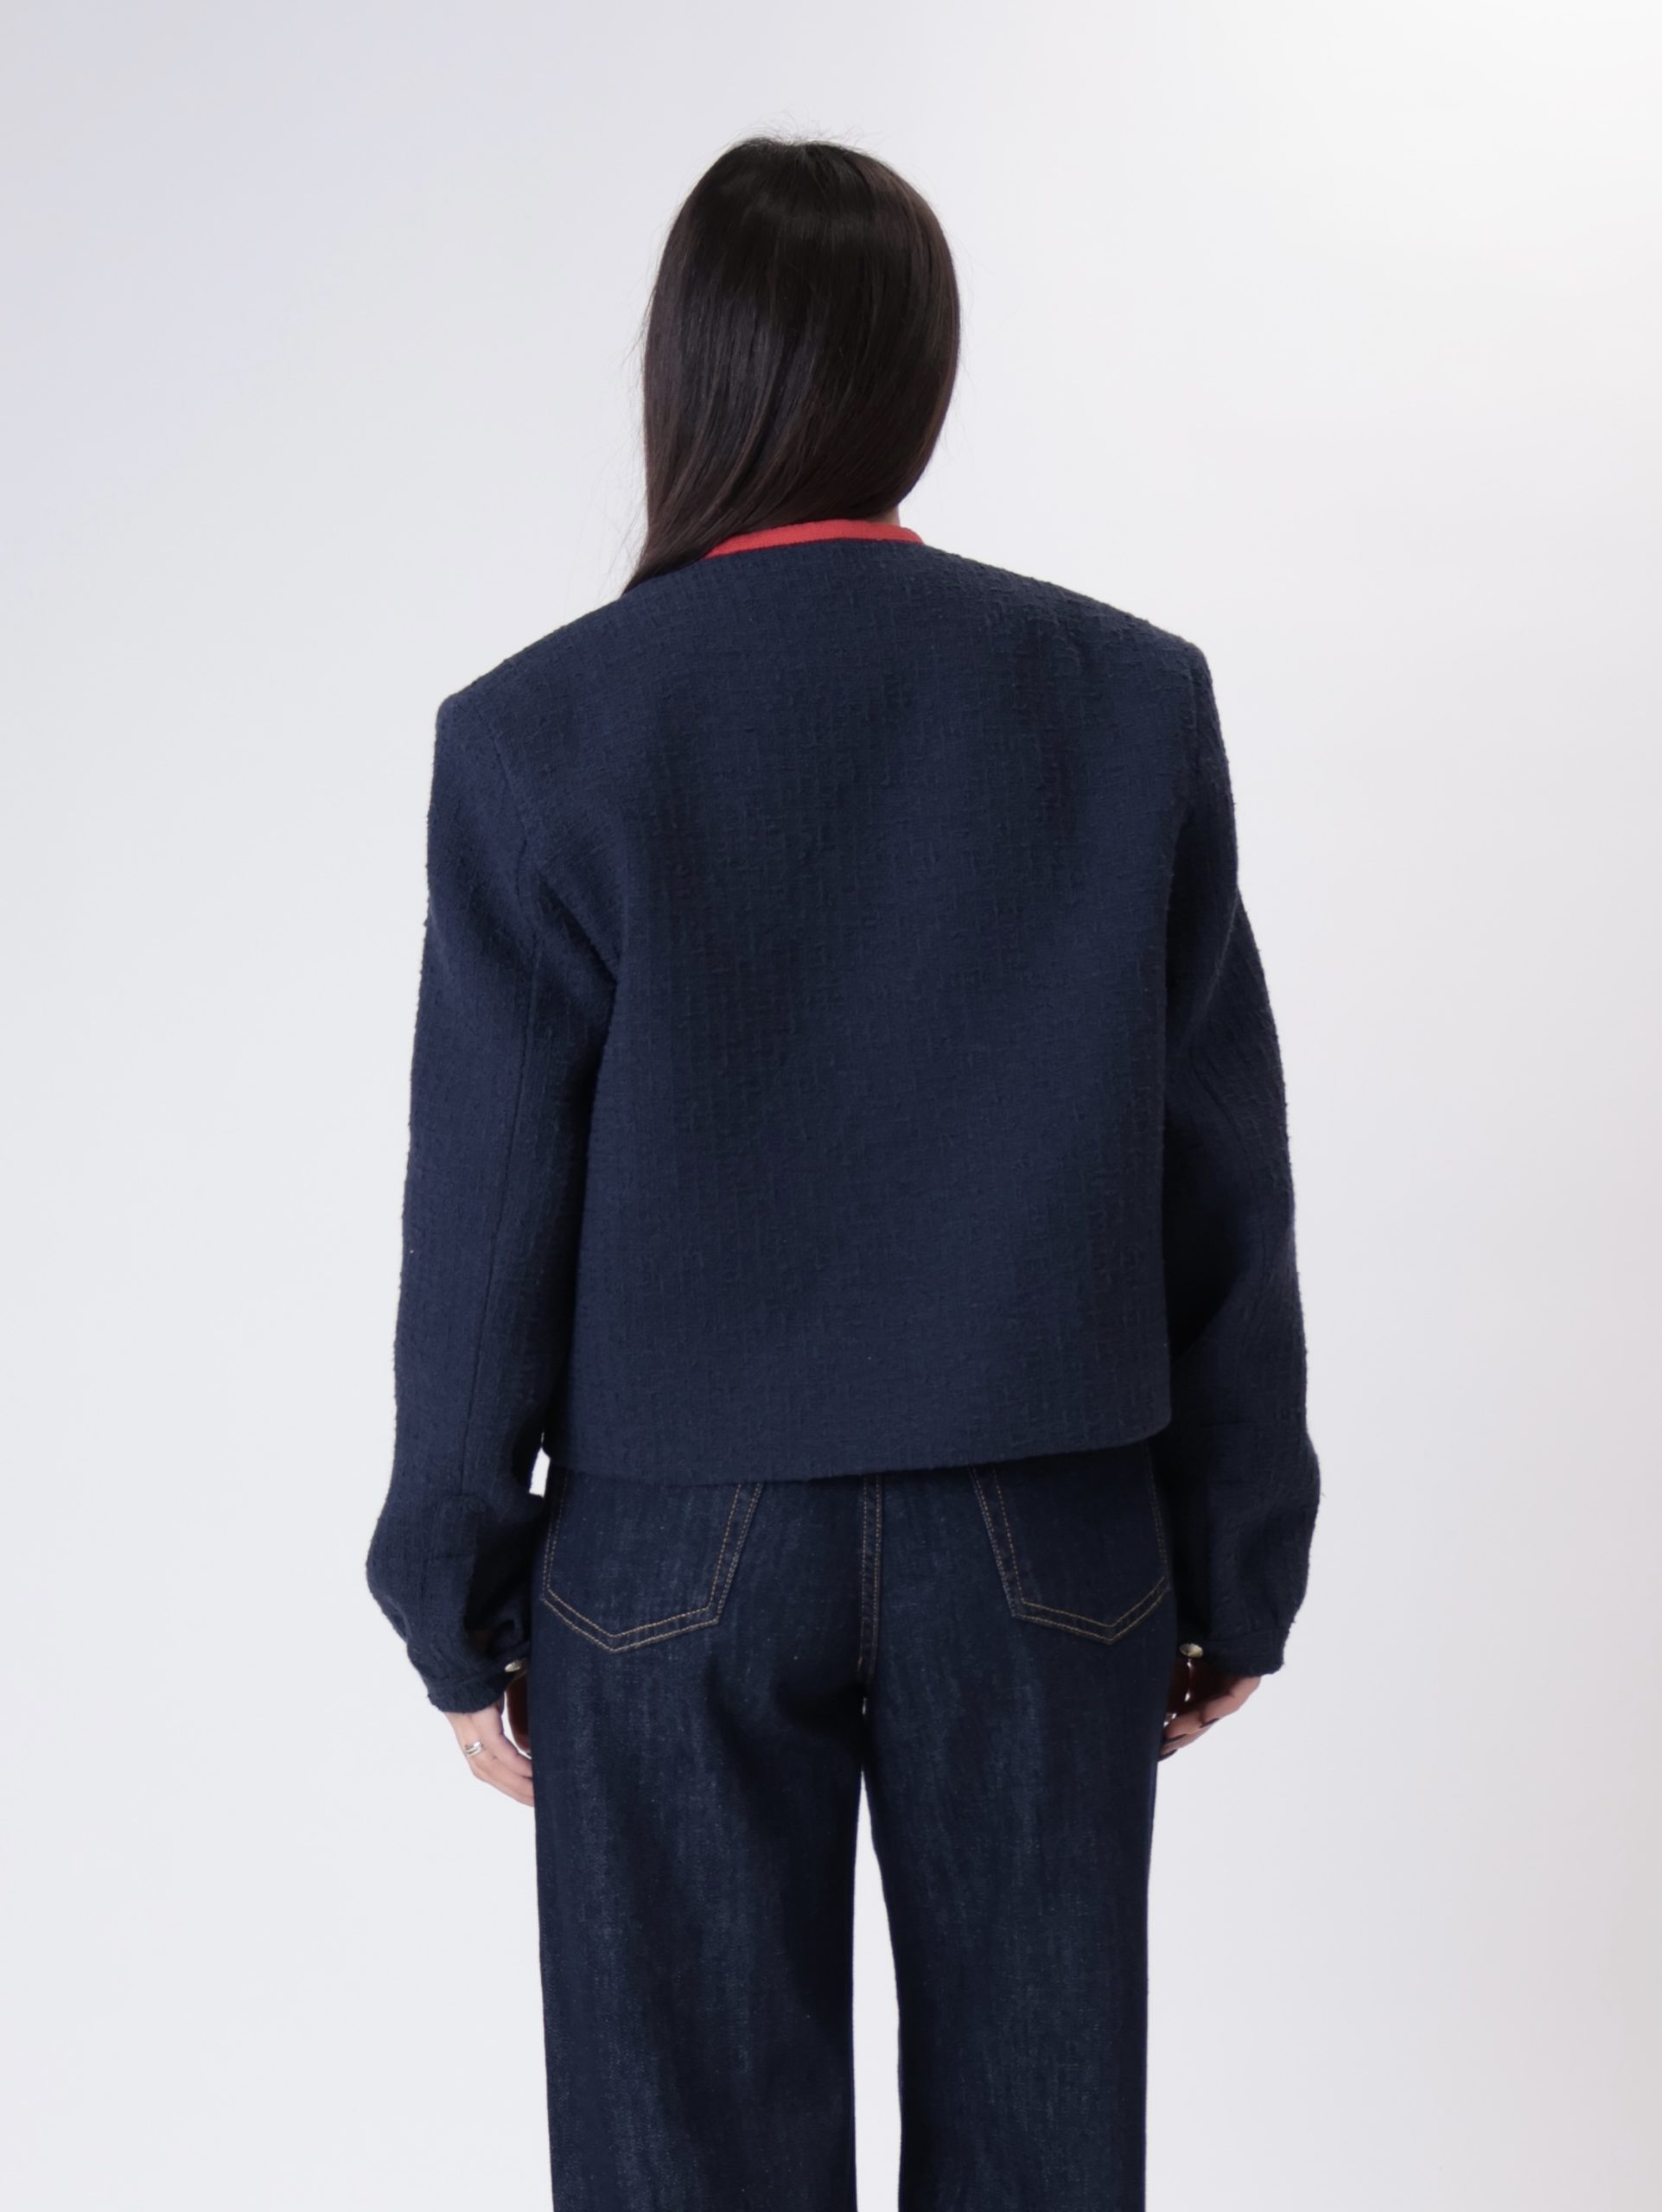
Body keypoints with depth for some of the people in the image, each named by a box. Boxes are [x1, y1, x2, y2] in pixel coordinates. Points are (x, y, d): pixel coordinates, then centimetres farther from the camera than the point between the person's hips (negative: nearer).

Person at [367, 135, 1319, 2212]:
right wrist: (1235, 1572, 8)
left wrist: (460, 1612, 4)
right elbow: (1221, 1188, -2)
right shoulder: (1135, 697, -5)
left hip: (676, 1569, -1)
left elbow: (490, 1220, -8)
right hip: (1048, 1562, 2)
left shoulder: (539, 734, -11)